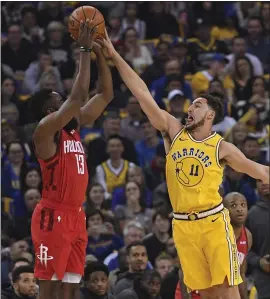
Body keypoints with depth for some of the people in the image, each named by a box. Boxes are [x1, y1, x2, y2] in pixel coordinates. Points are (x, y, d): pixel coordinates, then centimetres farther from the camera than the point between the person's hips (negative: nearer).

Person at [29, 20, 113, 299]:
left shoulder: (74, 126, 15)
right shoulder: (45, 130, -10)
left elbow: (105, 95, 18)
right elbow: (77, 96, -21)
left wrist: (101, 54, 8)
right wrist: (85, 51, -16)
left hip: (76, 216, 9)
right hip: (53, 216, -8)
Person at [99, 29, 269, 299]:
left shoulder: (221, 147, -2)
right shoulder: (174, 132, 4)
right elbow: (142, 93, 0)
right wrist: (115, 56, -3)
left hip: (214, 222, -3)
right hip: (183, 225, 3)